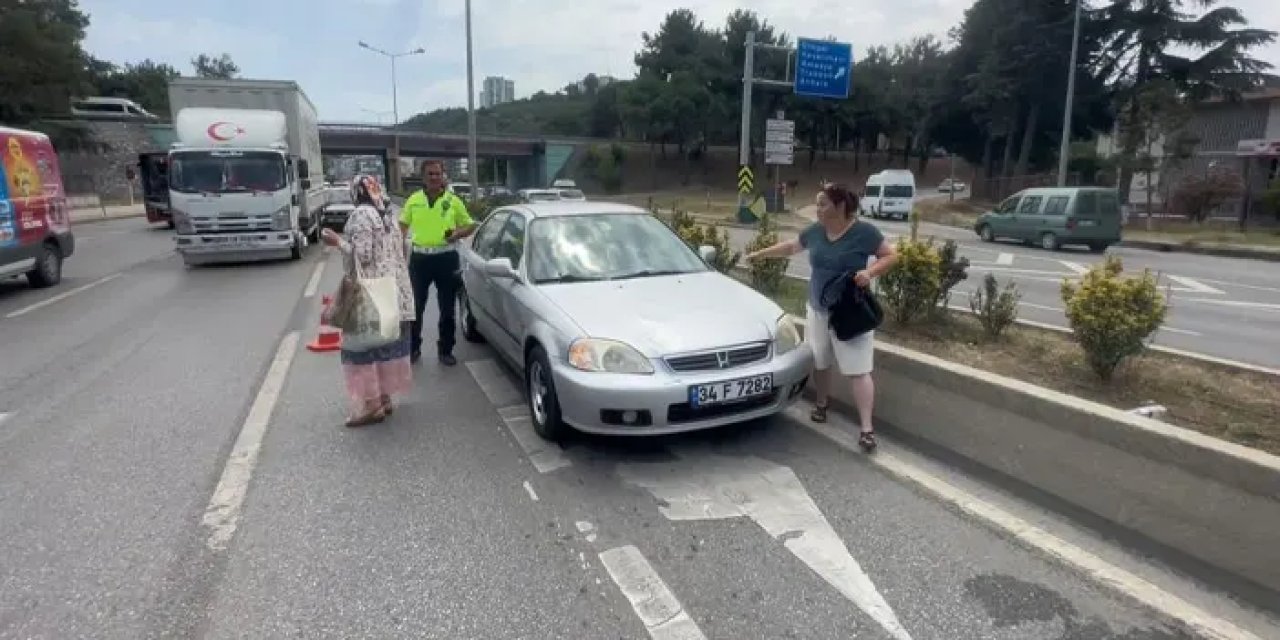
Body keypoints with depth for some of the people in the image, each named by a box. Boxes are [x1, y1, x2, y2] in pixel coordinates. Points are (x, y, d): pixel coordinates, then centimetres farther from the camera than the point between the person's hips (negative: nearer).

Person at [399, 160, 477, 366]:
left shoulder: (453, 200, 1)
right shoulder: (413, 200, 4)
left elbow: (470, 225, 8)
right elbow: (402, 225, 13)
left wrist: (458, 234, -13)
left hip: (446, 258, -1)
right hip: (419, 258, 1)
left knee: (447, 308, 7)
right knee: (415, 306, 8)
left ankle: (445, 350, 20)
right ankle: (413, 348, 24)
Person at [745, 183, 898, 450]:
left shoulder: (864, 231, -11)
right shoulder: (816, 231, 4)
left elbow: (891, 256, -6)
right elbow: (790, 247, 19)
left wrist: (870, 272, -23)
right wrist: (760, 254, 24)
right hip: (818, 309, 5)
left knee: (858, 370, -5)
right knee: (819, 362, 13)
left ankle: (867, 428, -2)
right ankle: (822, 403, 38)